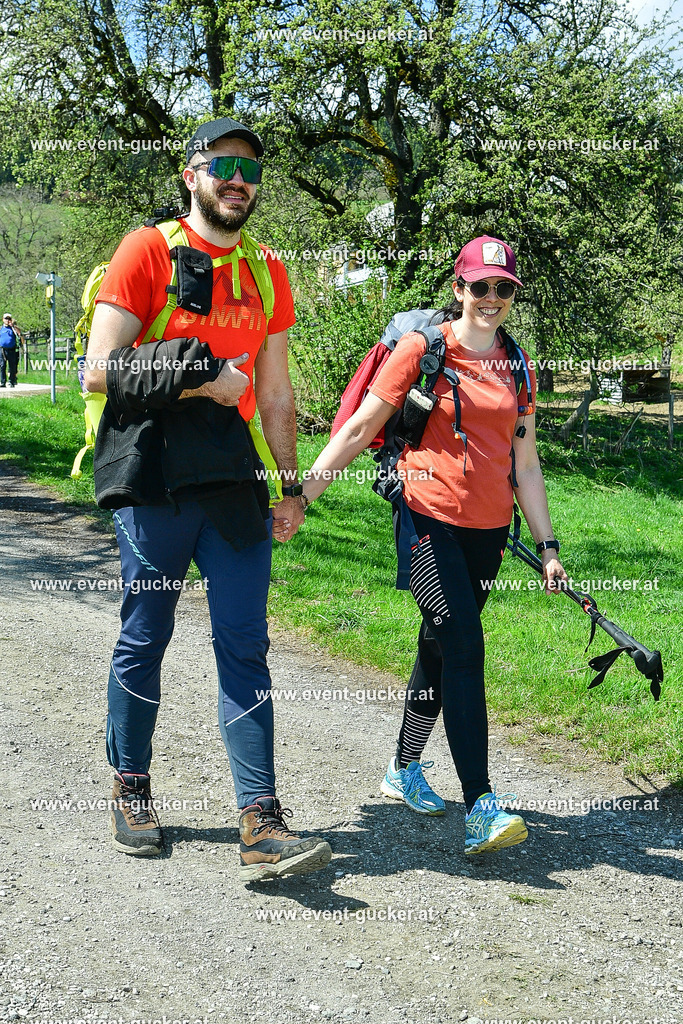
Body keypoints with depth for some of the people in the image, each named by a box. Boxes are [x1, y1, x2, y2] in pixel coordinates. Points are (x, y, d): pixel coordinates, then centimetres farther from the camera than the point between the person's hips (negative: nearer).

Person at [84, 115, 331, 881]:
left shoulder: (267, 272, 14)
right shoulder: (147, 250, -2)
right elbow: (99, 370, -10)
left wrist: (292, 486, 13)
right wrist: (197, 378, -16)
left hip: (232, 475, 4)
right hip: (153, 476, -4)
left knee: (245, 645, -2)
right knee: (145, 636, 6)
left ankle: (261, 824, -3)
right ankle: (131, 789, 26)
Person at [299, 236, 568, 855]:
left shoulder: (516, 367, 12)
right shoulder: (423, 349, -4)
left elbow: (525, 463, 15)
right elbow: (359, 429, -2)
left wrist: (548, 547, 13)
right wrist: (302, 492, -5)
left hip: (488, 528, 5)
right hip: (431, 518, -5)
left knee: (440, 648, 12)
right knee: (464, 645, -15)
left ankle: (405, 770, 30)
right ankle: (480, 807, -16)